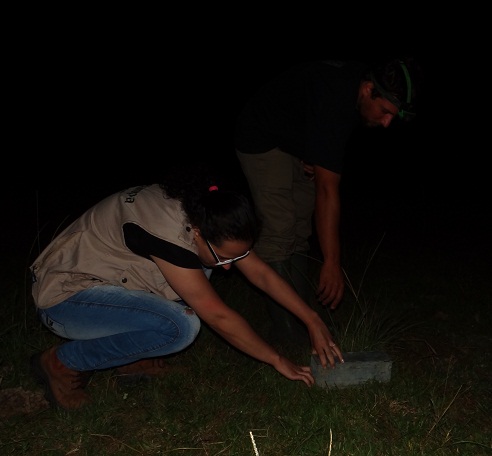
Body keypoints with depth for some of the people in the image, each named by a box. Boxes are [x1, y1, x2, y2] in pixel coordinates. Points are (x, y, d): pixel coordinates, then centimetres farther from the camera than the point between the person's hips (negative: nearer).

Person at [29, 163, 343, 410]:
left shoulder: (203, 213, -10)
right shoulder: (165, 229, -34)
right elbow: (218, 316, -27)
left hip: (105, 281, 8)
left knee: (199, 269, -1)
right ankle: (63, 362, -9)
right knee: (180, 327, -27)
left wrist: (314, 321, -3)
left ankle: (128, 354, 5)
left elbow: (261, 273, -1)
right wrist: (278, 361, -16)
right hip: (64, 297, -8)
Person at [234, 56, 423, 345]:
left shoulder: (360, 83, -15)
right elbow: (327, 190, -43)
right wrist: (332, 264, -42)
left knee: (302, 229, 12)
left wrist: (317, 154, -8)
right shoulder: (332, 102, -41)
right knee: (280, 229, -16)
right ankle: (286, 326, -11)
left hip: (298, 142, 9)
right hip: (263, 140, -9)